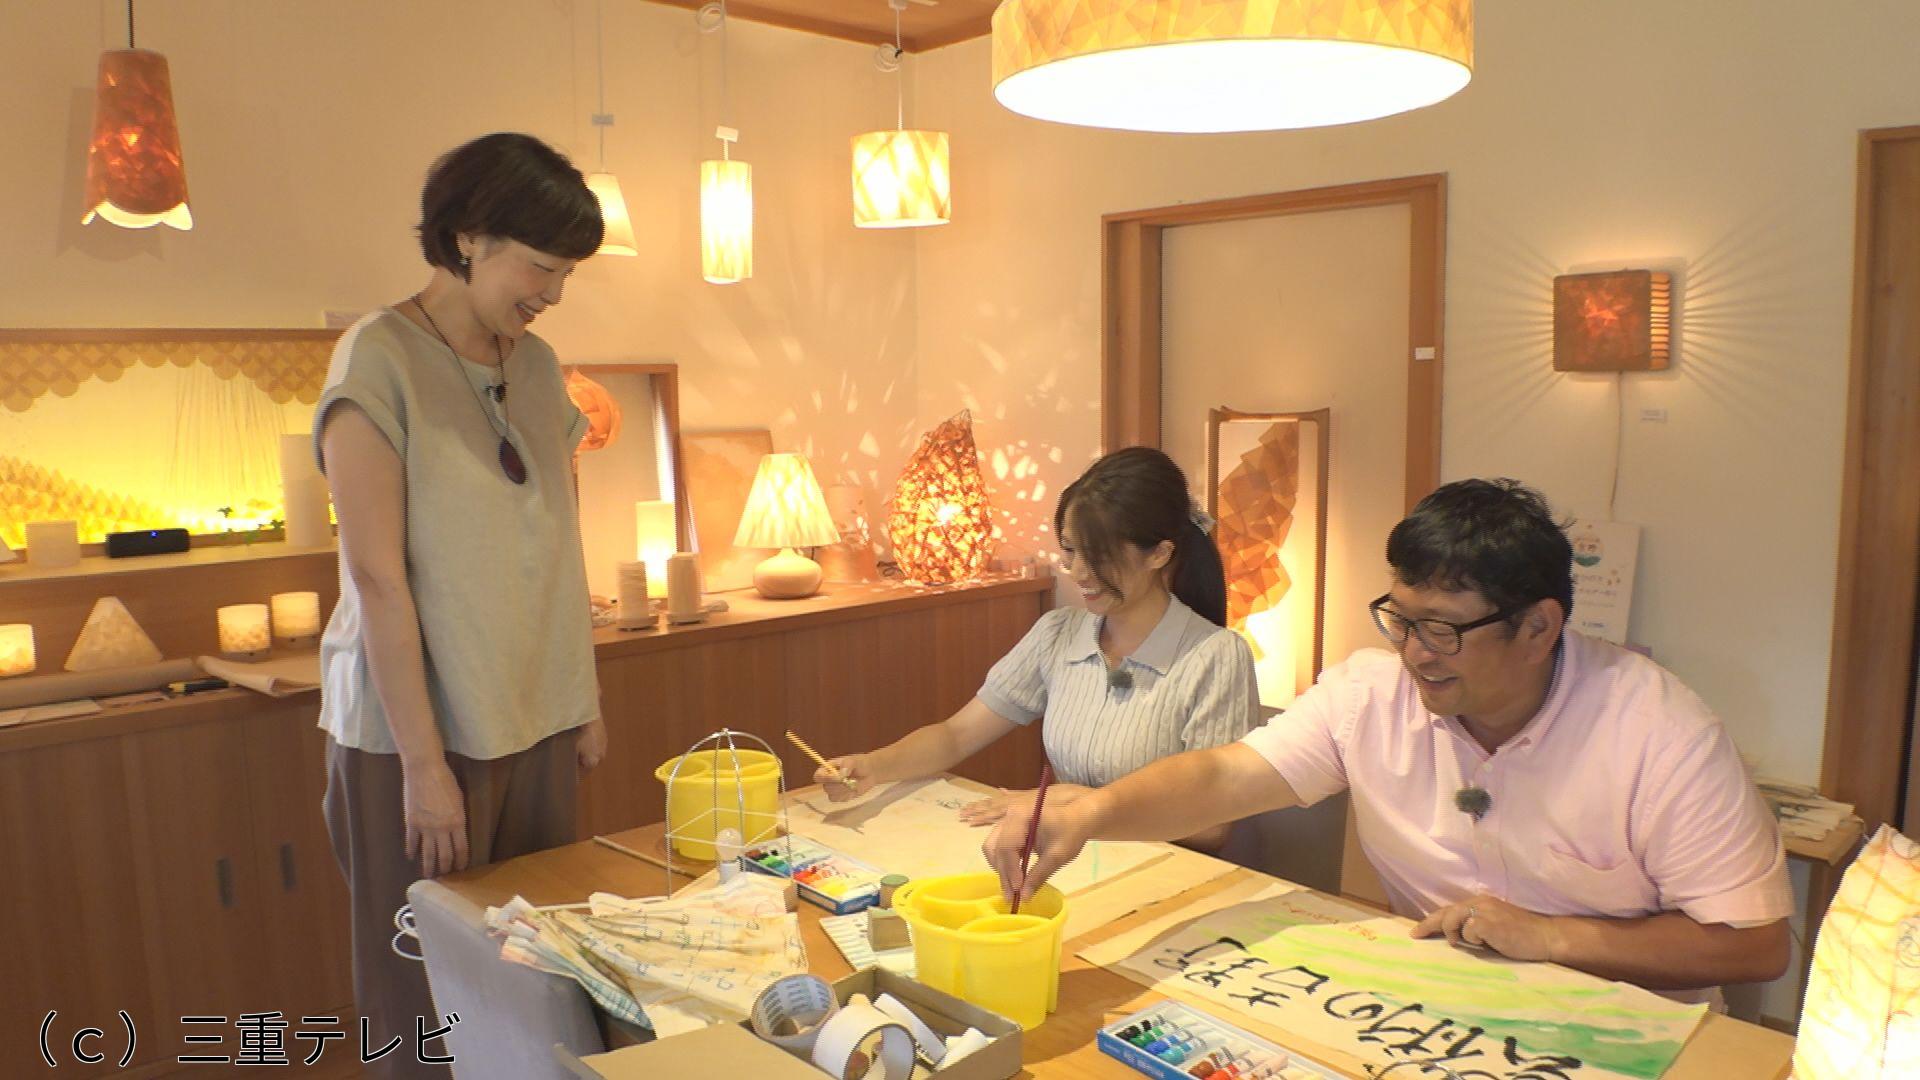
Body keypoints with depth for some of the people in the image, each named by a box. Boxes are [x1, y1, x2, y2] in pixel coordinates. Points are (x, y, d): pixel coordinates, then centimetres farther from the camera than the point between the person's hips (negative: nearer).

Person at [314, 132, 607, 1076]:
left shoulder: (536, 367, 10)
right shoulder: (381, 360, -10)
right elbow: (377, 573, -14)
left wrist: (585, 696, 13)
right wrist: (424, 760, -15)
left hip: (535, 722, 6)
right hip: (420, 725, -5)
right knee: (429, 997, 6)